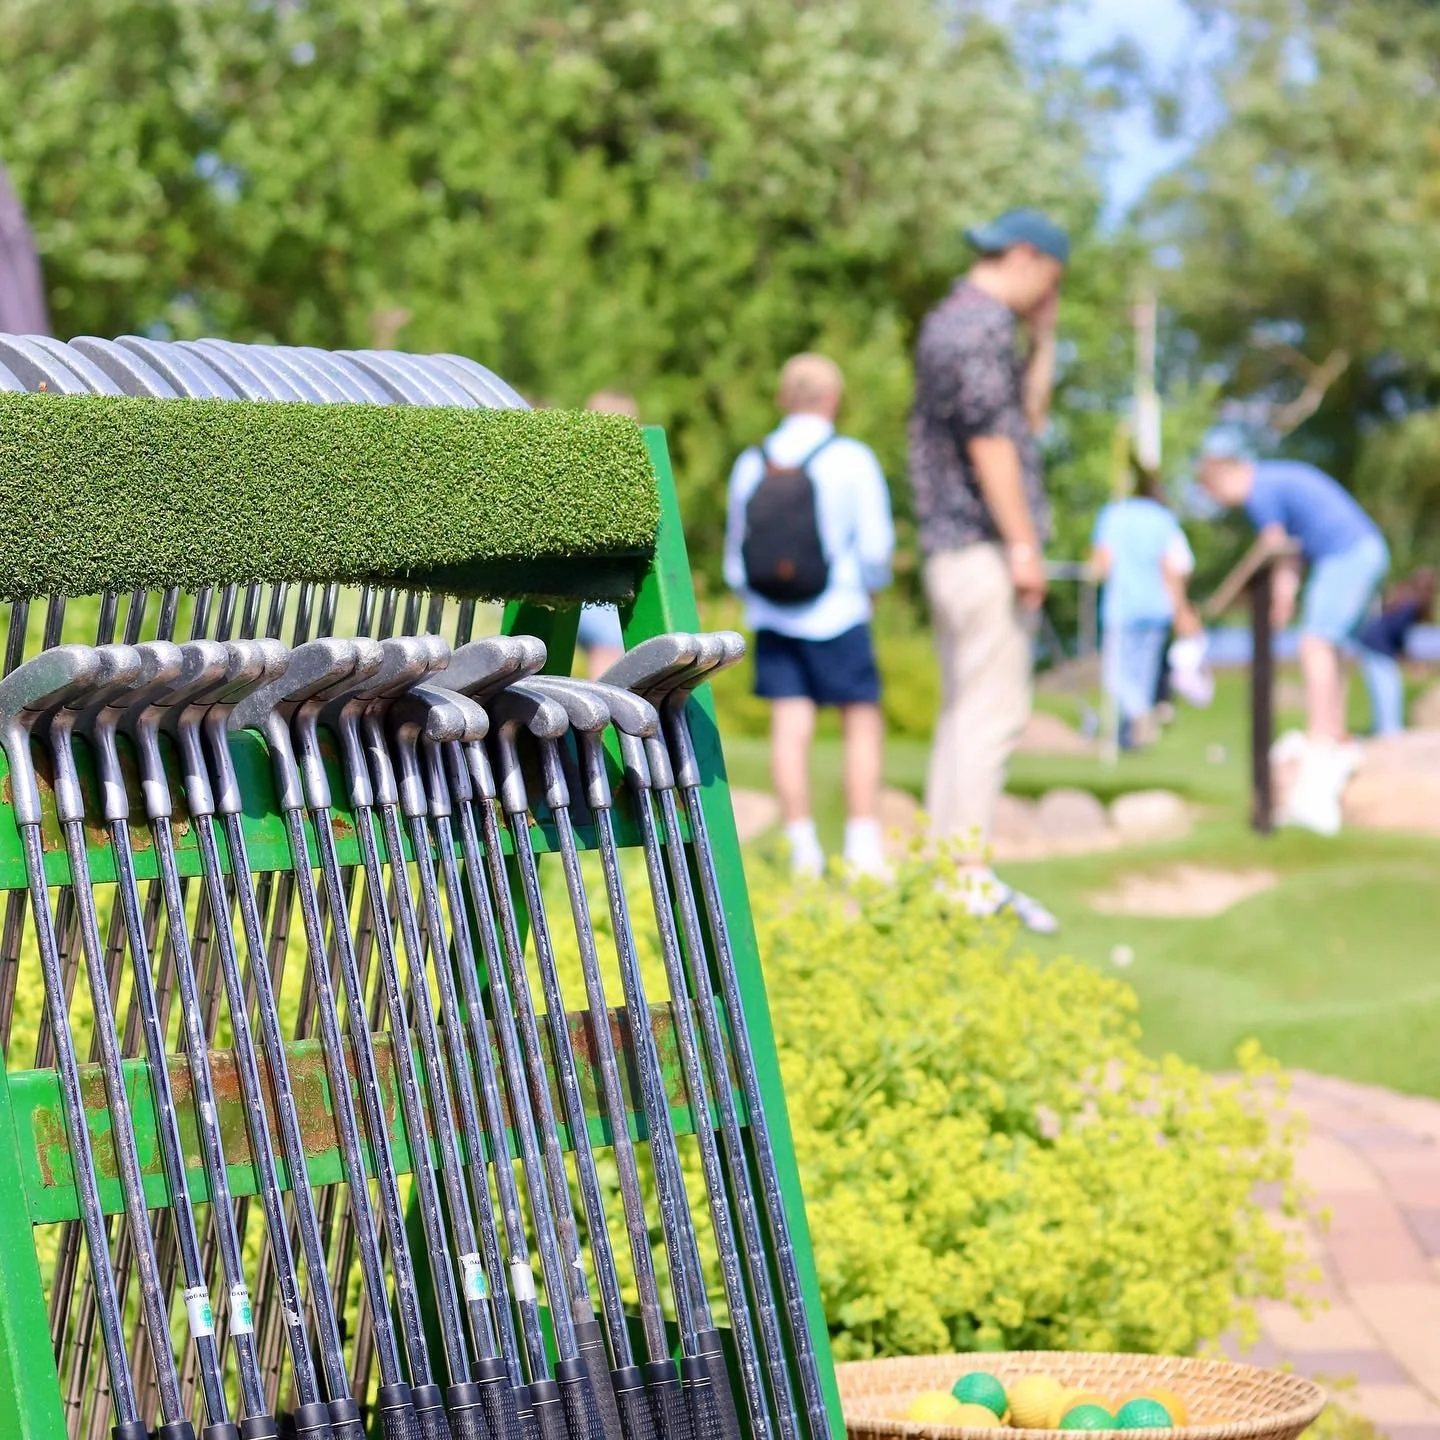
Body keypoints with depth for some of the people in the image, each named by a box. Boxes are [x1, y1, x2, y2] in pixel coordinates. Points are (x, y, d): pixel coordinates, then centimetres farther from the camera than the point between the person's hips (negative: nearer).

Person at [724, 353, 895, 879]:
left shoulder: (751, 464, 5)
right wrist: (872, 581, 15)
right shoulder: (852, 460, -6)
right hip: (837, 614, -3)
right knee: (862, 723, 4)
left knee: (790, 727, 2)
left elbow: (736, 554, 13)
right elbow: (876, 545, -6)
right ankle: (863, 849, -1)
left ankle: (803, 849, 1)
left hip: (772, 618, 3)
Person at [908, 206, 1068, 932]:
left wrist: (1043, 340, 19)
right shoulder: (980, 325, -12)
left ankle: (948, 870, 14)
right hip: (983, 544, -11)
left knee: (966, 711, 12)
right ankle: (972, 874, -12)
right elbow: (989, 440, -19)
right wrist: (1024, 544, -20)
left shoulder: (951, 321, 20)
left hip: (953, 546, 11)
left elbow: (1025, 421, 26)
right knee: (993, 710, -10)